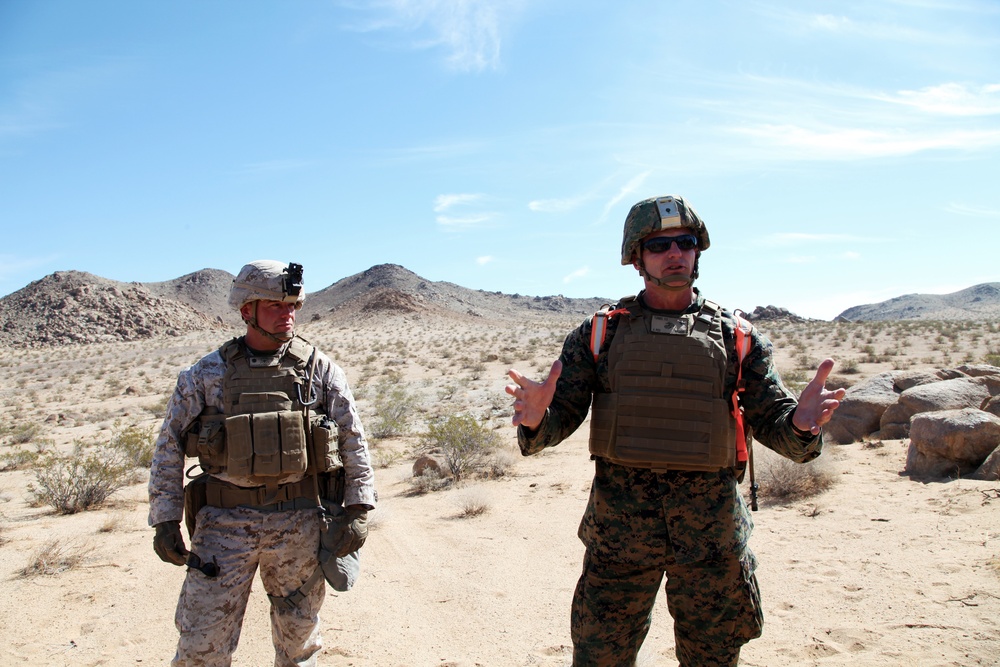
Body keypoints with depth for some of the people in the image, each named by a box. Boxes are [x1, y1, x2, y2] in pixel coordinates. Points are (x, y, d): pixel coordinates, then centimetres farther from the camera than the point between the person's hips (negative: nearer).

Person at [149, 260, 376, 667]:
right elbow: (169, 448, 4)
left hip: (299, 521, 0)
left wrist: (357, 510, -5)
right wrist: (165, 520, 0)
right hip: (224, 523, 0)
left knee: (298, 633, 14)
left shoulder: (320, 370, 0)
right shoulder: (206, 375, 0)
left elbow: (353, 441, 1)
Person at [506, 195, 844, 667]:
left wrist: (800, 423, -20)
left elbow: (771, 422, 3)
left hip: (711, 531, 1)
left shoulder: (737, 337, 4)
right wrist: (535, 420, -24)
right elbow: (562, 416, -1)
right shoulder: (599, 334, 2)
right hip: (619, 526, -1)